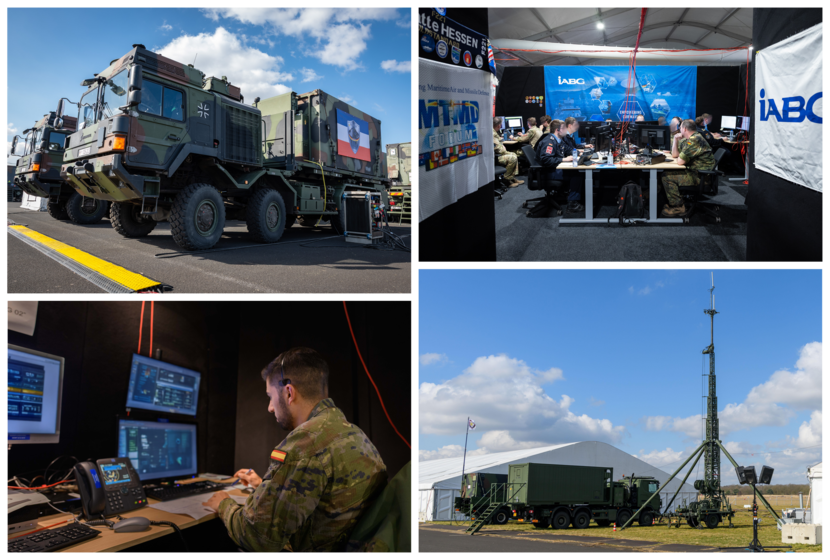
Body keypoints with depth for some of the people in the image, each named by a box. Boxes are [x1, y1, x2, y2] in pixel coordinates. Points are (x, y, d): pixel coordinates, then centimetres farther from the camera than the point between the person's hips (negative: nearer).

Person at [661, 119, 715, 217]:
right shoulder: (691, 139, 14)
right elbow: (675, 155, 22)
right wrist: (675, 139, 10)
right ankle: (673, 203, 18)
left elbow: (680, 161, -23)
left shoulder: (693, 140, -21)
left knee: (667, 176, -11)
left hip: (701, 177, -11)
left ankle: (678, 207, -4)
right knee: (667, 172, 15)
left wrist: (678, 159, 1)